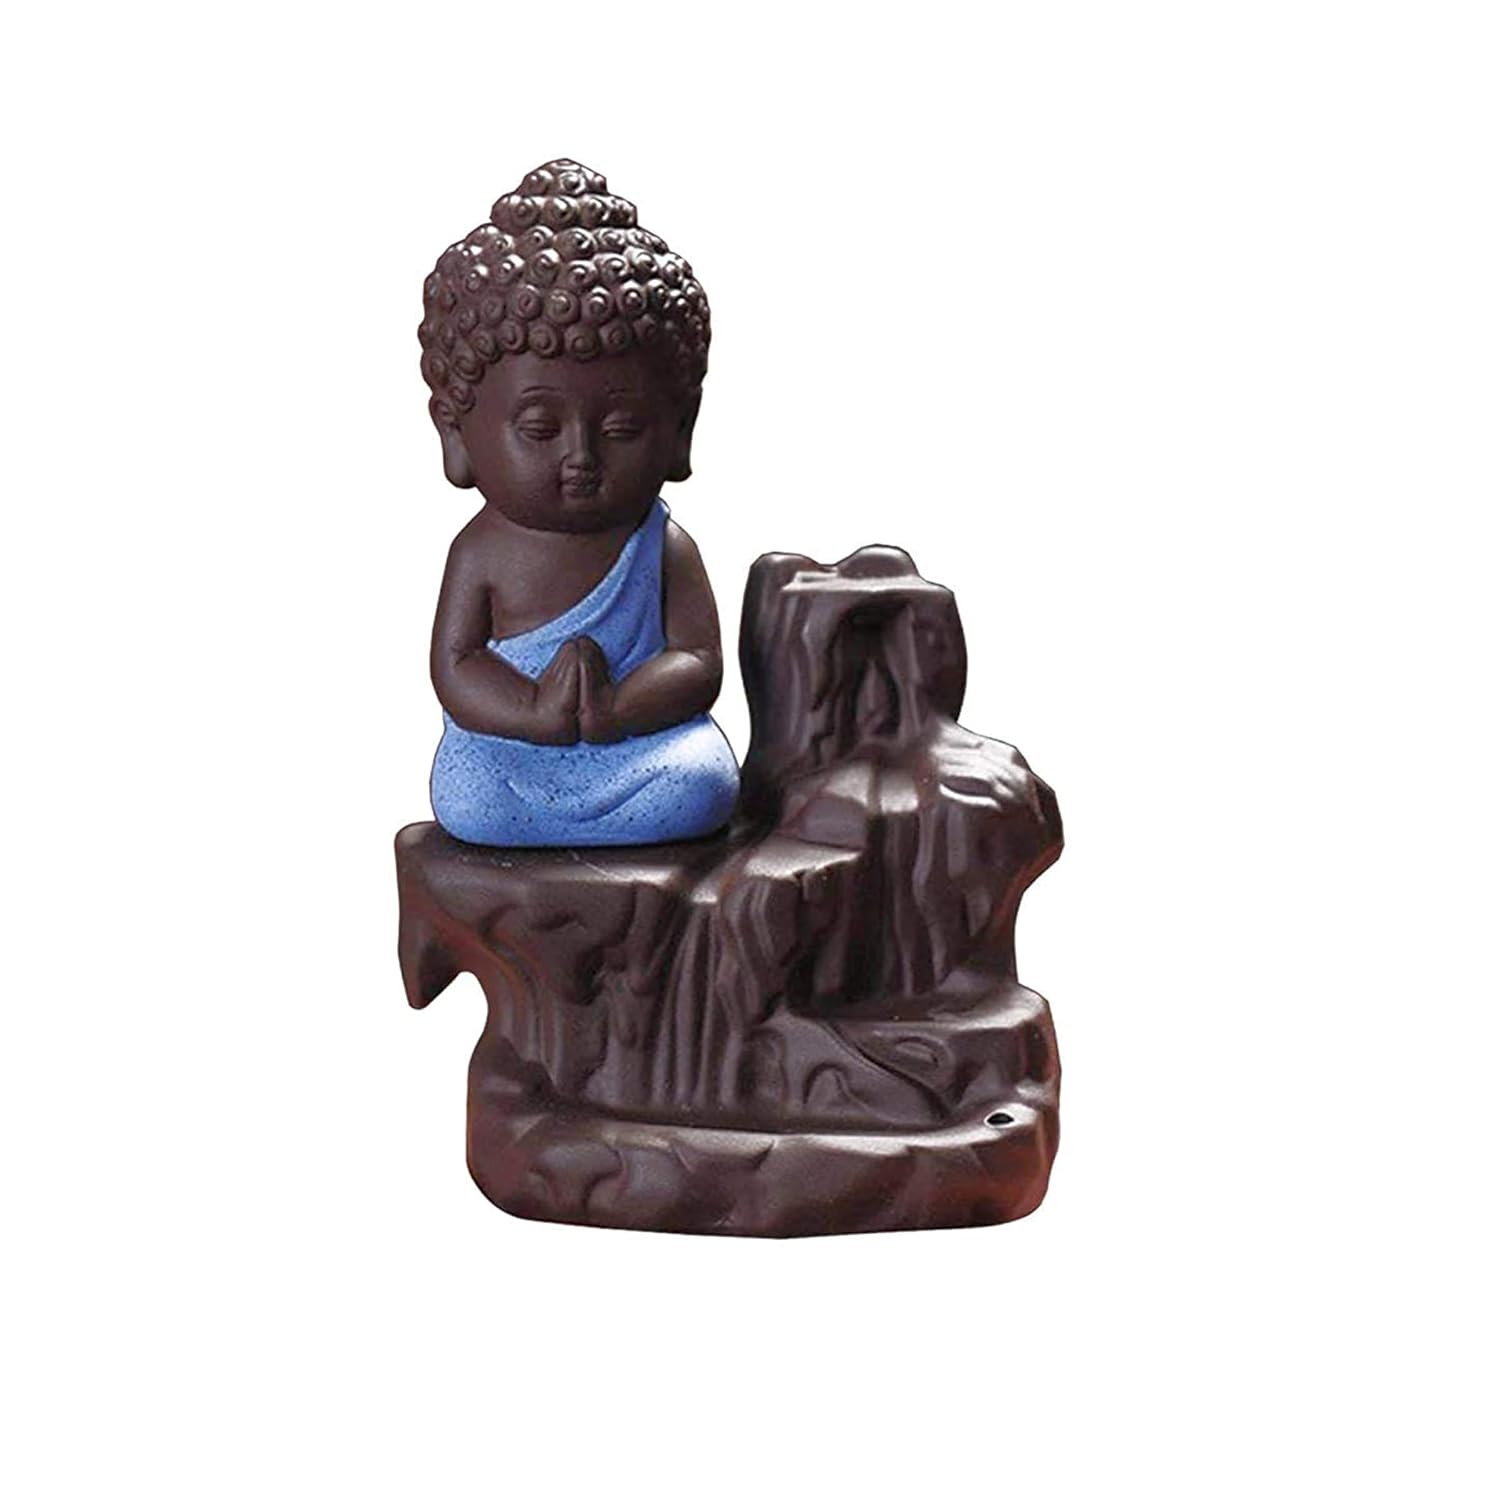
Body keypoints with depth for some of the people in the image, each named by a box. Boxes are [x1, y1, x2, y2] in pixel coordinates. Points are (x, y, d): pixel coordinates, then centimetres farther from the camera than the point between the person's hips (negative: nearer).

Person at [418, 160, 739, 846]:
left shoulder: (664, 550, 0)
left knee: (701, 786, -27)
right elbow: (455, 666, -4)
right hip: (509, 750, -1)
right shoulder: (482, 552, 0)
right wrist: (536, 713, -23)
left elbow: (698, 661, -6)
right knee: (465, 801, -29)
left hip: (637, 747, 1)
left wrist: (616, 707, -26)